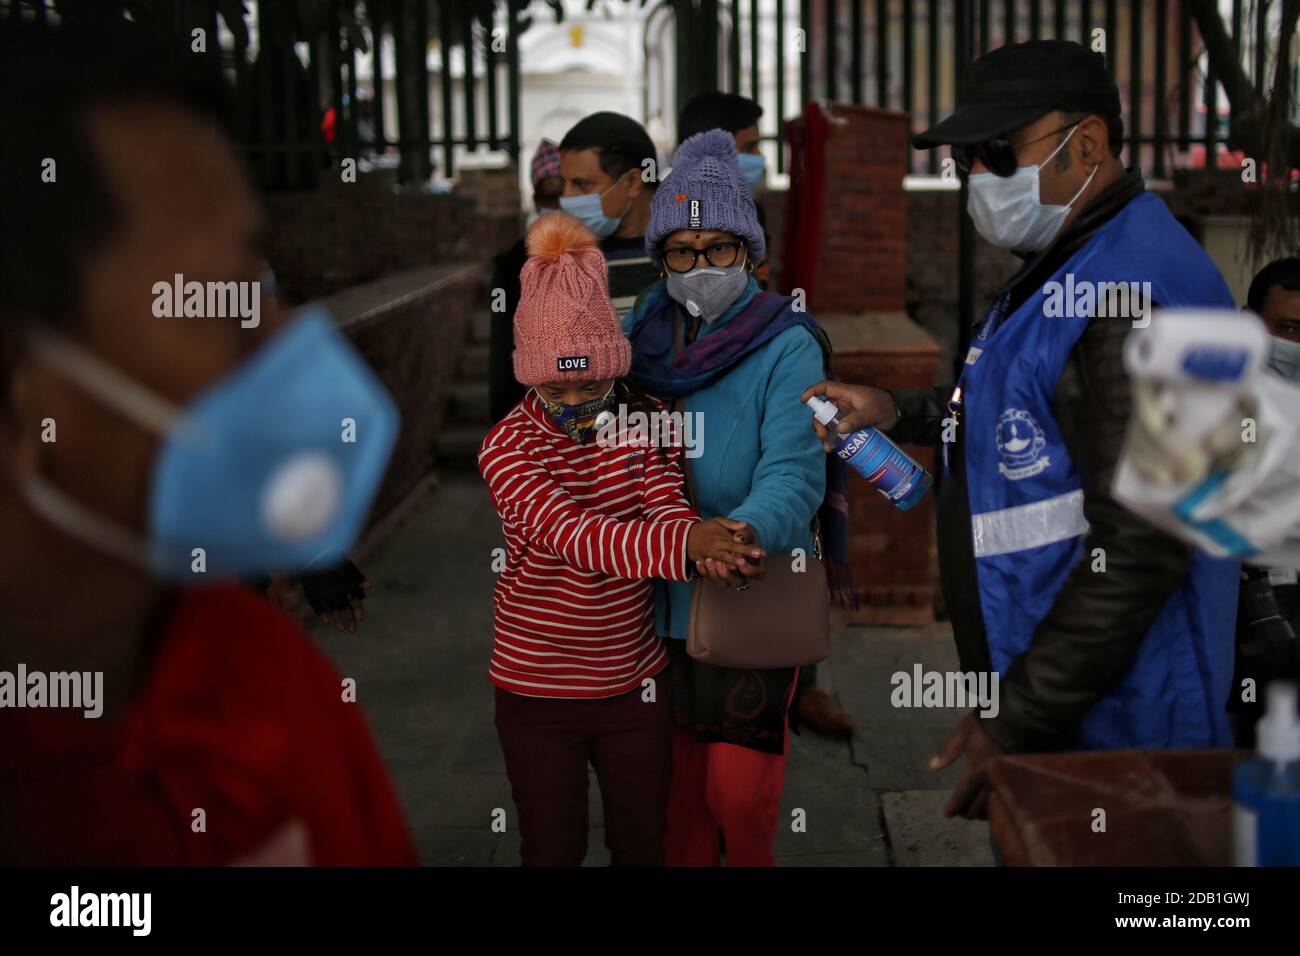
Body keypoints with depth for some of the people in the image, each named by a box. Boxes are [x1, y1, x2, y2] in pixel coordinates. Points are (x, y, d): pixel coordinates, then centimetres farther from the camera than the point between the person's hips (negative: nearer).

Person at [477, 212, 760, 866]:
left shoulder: (647, 425, -2)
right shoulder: (507, 447, -16)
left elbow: (665, 507, -15)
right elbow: (574, 535, -31)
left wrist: (700, 538, -41)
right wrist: (686, 544, -47)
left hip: (636, 681, 3)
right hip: (536, 689, -3)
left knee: (643, 842, 17)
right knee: (554, 848, 11)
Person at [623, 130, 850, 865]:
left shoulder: (787, 347, -11)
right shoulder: (639, 334, 5)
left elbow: (794, 473, -22)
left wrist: (748, 533, -43)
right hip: (659, 593, 5)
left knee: (739, 790, -1)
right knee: (679, 778, 17)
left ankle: (752, 857, 26)